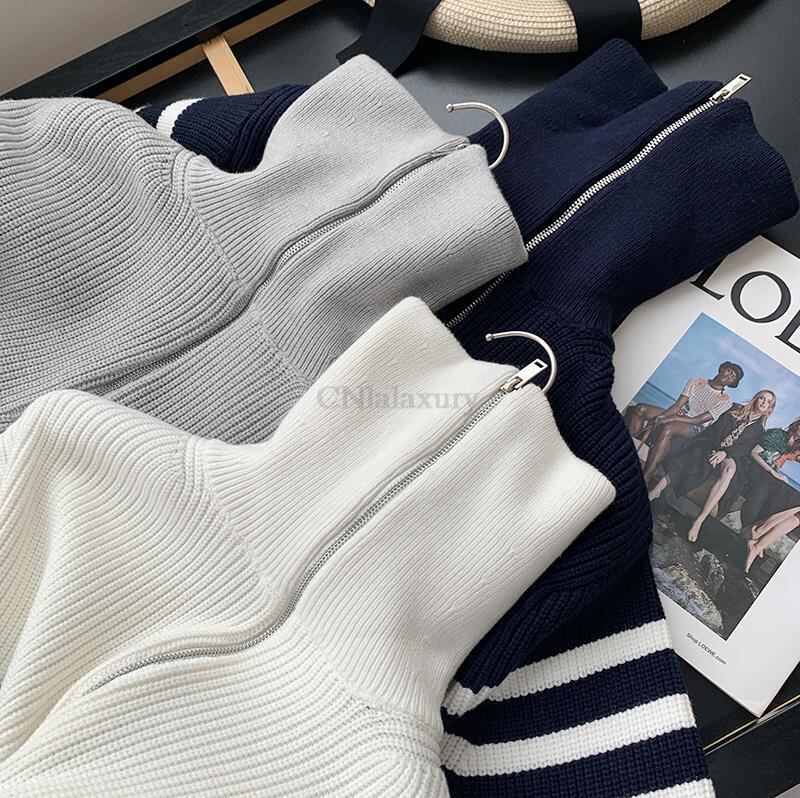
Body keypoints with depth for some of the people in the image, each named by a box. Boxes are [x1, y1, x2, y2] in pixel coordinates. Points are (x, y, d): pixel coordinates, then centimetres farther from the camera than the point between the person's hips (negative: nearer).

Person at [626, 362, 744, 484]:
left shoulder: (726, 400, -1)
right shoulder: (696, 381, 10)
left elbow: (699, 420, -11)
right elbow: (679, 404, 2)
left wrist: (673, 418, -22)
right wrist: (662, 416, -17)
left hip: (693, 427, -5)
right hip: (677, 416, 5)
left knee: (667, 428, -40)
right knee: (640, 408, -21)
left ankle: (644, 480, -47)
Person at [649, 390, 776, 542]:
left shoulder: (758, 429, 18)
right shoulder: (733, 413, 20)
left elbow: (744, 448, 0)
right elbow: (716, 431, 7)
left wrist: (725, 453, -20)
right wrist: (714, 450, -12)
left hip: (729, 456, -1)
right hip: (711, 448, 1)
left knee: (730, 467, -38)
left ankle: (699, 520, -47)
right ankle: (655, 491, -46)